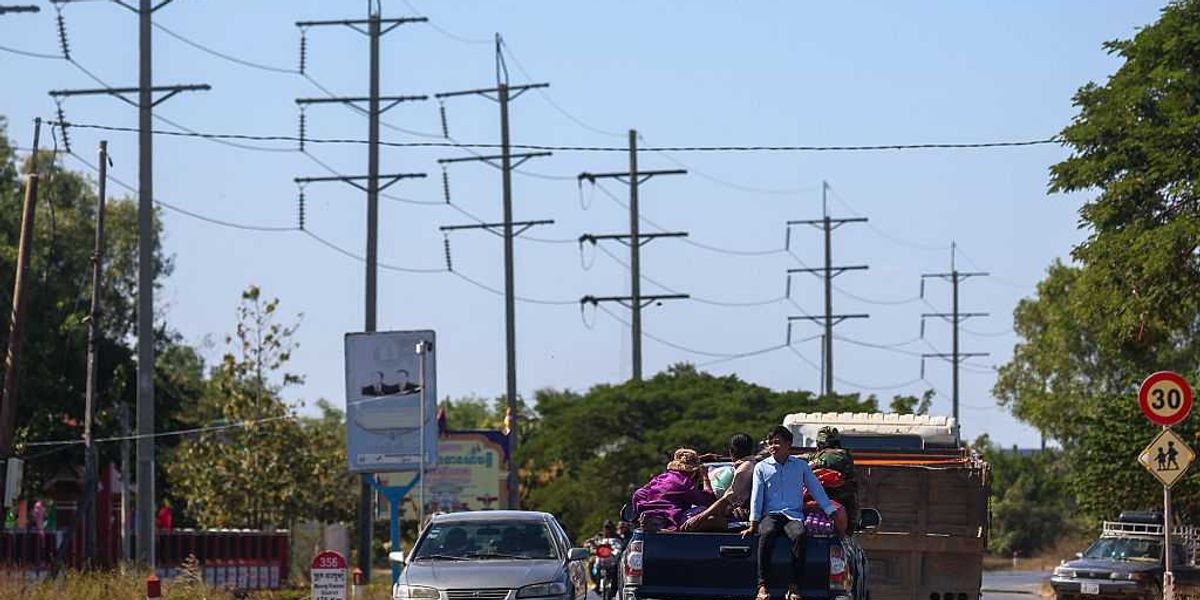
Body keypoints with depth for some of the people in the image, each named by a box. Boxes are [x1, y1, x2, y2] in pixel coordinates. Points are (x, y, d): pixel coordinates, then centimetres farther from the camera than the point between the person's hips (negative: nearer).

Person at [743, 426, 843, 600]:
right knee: (766, 533, -36)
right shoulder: (761, 467, 14)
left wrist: (832, 512, 7)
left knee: (799, 535, -36)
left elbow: (816, 490, 16)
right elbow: (756, 496, 8)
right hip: (770, 515, 0)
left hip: (794, 515, 0)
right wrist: (753, 525, 0)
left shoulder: (801, 465, 15)